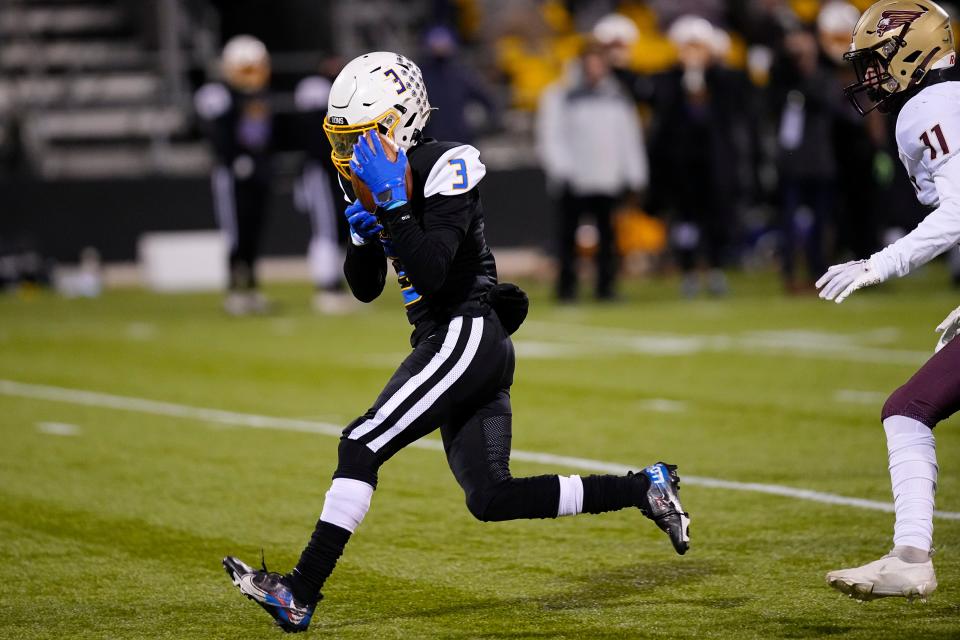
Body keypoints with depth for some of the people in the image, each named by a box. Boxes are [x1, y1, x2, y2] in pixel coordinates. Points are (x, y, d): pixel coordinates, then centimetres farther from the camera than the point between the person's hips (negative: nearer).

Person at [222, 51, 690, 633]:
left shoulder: (446, 169, -13)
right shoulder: (378, 181, 13)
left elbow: (430, 272, -24)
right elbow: (366, 287, 15)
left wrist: (392, 203, -25)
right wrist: (363, 228, -2)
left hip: (464, 337, -10)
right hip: (454, 344, 10)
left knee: (362, 447, -15)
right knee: (492, 500, 9)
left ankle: (301, 593, -15)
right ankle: (643, 488, 18)